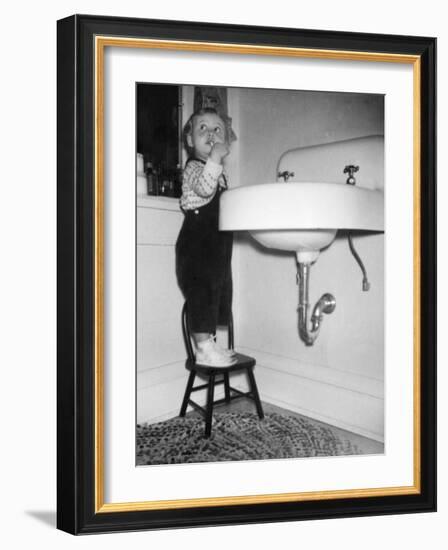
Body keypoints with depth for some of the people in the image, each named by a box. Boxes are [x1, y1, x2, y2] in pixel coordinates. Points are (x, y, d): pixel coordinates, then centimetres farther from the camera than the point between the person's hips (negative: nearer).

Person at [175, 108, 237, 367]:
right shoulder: (194, 167, -8)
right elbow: (203, 188, -31)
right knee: (202, 293, -10)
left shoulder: (222, 173, 18)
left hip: (218, 245, 9)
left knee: (219, 291, 13)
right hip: (197, 243, -9)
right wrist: (214, 159, -39)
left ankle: (210, 344, 23)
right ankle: (204, 348, -7)